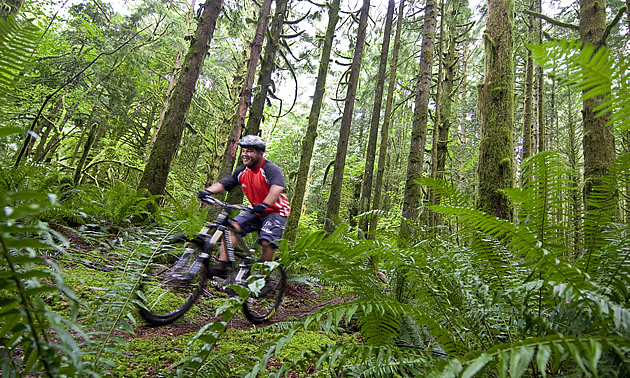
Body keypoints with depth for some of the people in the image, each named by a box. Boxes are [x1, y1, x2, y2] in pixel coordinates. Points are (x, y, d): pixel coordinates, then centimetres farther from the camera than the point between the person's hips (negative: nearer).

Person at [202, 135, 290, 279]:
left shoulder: (271, 169, -18)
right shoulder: (241, 171, 2)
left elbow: (277, 188, -36)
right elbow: (222, 184, 1)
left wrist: (264, 205, -51)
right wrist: (207, 191, -18)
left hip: (275, 212, -6)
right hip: (256, 212, 6)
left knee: (267, 243, -22)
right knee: (232, 226, -14)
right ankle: (222, 265, -15)